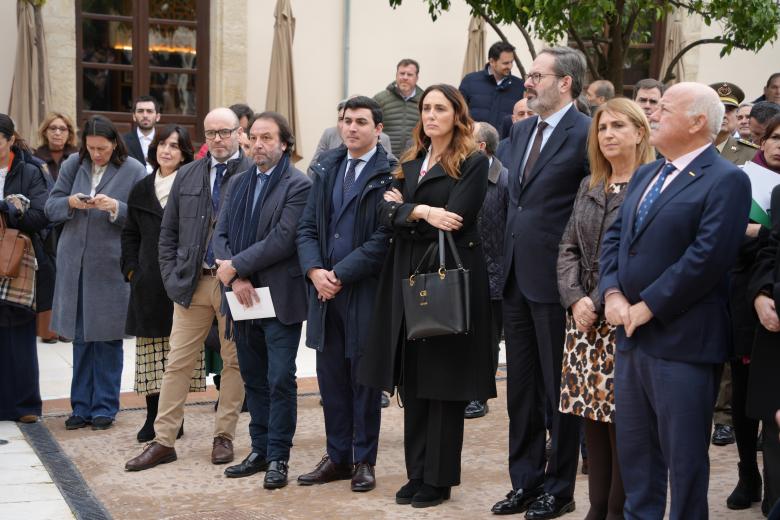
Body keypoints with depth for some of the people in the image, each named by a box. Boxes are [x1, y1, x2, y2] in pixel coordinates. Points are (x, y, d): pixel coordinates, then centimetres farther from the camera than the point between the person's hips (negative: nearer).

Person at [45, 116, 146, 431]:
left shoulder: (134, 171, -2)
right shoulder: (73, 165, 7)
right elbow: (50, 207, 7)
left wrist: (116, 207, -21)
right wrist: (71, 202, -13)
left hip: (112, 265, -3)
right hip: (75, 263, 3)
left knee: (107, 337, 2)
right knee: (81, 337, 8)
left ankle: (105, 407, 13)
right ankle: (81, 407, 17)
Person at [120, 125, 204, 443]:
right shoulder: (141, 190, 13)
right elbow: (130, 234, 19)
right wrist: (131, 268, 8)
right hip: (149, 283, 4)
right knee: (151, 353, 4)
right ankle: (153, 417, 11)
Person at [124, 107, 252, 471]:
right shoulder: (187, 176, 10)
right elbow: (168, 232, 12)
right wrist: (171, 277, 3)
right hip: (192, 282, 4)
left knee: (233, 362, 8)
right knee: (178, 363, 5)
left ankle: (224, 437, 19)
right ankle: (163, 441, 11)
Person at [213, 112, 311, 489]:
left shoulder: (298, 185, -8)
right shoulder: (238, 183, 13)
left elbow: (283, 239, -17)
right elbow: (221, 233, 8)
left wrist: (235, 266, -13)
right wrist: (236, 278, -8)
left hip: (279, 298, -6)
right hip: (244, 298, 6)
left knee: (280, 380, -1)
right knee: (254, 379, 13)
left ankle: (278, 457, 7)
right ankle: (260, 450, 23)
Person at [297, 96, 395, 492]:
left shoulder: (389, 173, -8)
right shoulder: (327, 169, 12)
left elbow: (384, 237, -14)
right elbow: (307, 227, 9)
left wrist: (340, 274, -15)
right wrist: (315, 271, -8)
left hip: (365, 292, -5)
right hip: (325, 290, 6)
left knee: (364, 378, 5)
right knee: (330, 377, 11)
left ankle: (364, 460, 17)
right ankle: (337, 456, 22)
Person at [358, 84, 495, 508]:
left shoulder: (473, 163, -3)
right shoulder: (409, 164, 15)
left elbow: (453, 218, -15)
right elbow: (386, 214, 2)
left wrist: (405, 209, -8)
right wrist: (420, 212, -15)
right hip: (408, 277, 6)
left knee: (443, 381, 1)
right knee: (412, 381, 8)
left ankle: (440, 478, 10)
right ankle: (417, 472, 18)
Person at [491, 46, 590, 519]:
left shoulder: (586, 134, -12)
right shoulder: (521, 132, 13)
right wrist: (507, 261, 14)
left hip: (555, 280, -8)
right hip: (517, 278, 8)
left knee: (559, 390, 5)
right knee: (521, 389, 15)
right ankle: (525, 482, 27)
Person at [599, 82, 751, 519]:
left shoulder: (726, 180, -11)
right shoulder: (645, 175, 16)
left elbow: (707, 258, -20)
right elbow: (615, 237, 13)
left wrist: (647, 307, -17)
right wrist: (613, 293, -4)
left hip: (683, 340, -8)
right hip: (632, 335, 8)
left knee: (683, 455, 3)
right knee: (634, 447, 17)